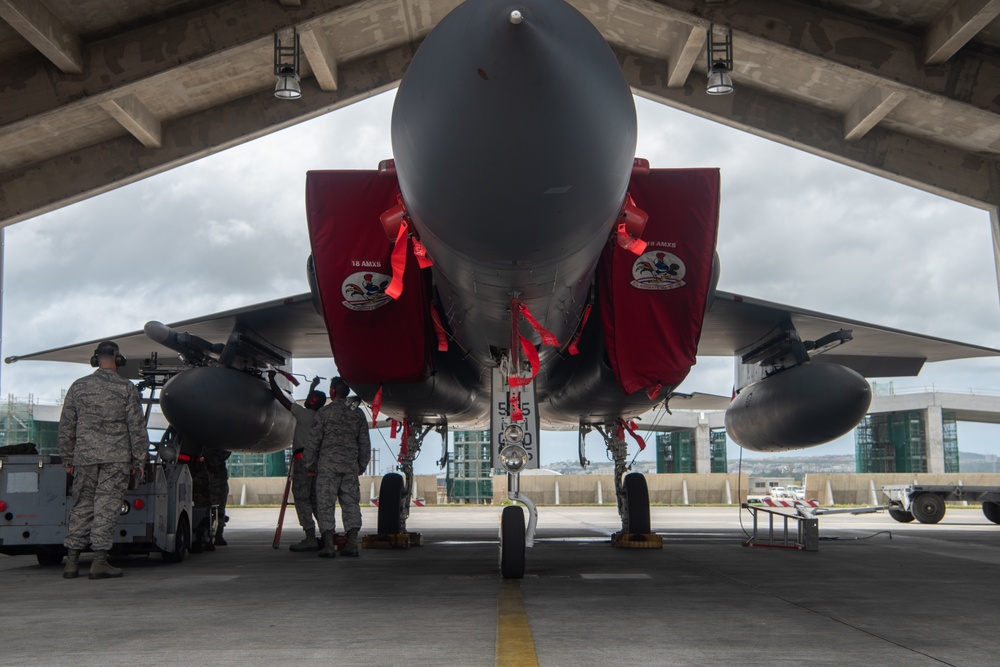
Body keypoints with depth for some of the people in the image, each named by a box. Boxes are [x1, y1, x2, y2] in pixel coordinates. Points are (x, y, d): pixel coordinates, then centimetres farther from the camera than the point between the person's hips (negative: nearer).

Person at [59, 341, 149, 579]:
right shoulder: (127, 388, -2)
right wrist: (140, 460, 3)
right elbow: (137, 427, -3)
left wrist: (68, 459, 17)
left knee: (81, 506, 9)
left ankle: (72, 562, 10)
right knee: (107, 506, -3)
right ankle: (100, 561, -6)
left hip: (85, 455, 3)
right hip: (116, 457, -3)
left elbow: (66, 427, 10)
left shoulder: (78, 387, 7)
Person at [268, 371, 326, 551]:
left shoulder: (305, 414, -5)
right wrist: (313, 387, 52)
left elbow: (281, 398, -4)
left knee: (301, 498, -8)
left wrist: (271, 379, 8)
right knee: (315, 499, 11)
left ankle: (310, 539, -14)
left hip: (303, 459, -8)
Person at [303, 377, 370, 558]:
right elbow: (364, 443, 13)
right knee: (351, 502, 6)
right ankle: (352, 544, 0)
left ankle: (329, 545, -5)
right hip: (351, 465, 4)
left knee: (326, 504, -1)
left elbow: (314, 440, -3)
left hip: (328, 464, -4)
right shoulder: (358, 414, 10)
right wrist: (361, 466, 22)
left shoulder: (324, 413, -4)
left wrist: (309, 463, 8)